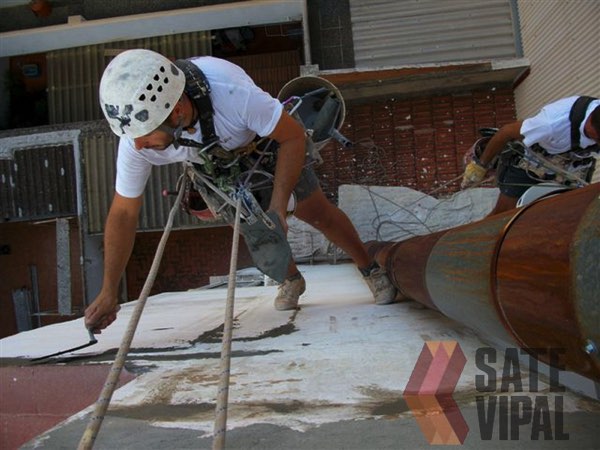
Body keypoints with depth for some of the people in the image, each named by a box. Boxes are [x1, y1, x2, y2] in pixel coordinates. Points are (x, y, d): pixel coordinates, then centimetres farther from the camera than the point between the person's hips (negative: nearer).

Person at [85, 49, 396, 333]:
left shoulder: (231, 91, -47)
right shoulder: (135, 140, -33)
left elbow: (294, 136, -31)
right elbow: (123, 213, -22)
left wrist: (278, 207, -36)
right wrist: (108, 293, -18)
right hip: (215, 162, 3)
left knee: (315, 211, -2)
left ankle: (370, 269, 21)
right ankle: (291, 279, 27)